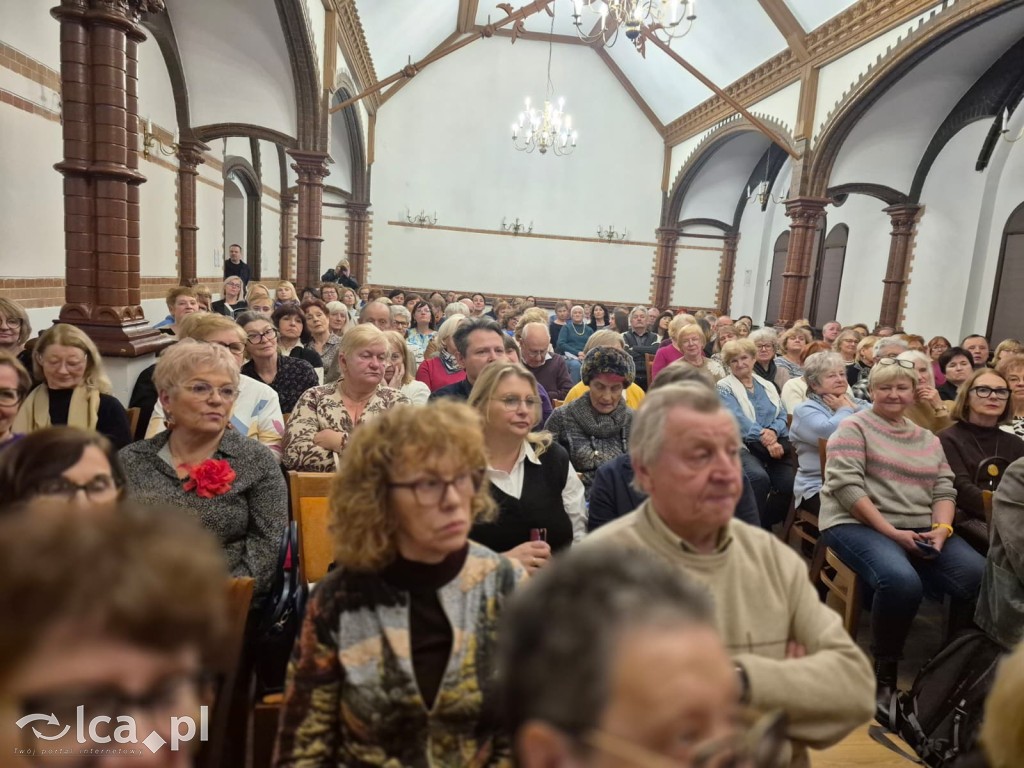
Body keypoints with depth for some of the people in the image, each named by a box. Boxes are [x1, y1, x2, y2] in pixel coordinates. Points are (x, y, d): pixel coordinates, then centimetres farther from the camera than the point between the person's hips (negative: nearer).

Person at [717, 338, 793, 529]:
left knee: (790, 483, -20)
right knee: (759, 477, -33)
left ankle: (766, 526, 2)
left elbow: (782, 415, 12)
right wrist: (764, 439, -23)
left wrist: (773, 432, -12)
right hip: (741, 445, -5)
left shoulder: (767, 386, 21)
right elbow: (738, 419, -10)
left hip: (774, 443, 5)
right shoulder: (724, 388, 5)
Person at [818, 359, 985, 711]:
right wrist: (891, 532, -16)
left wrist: (941, 528, -8)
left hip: (921, 529, 6)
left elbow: (944, 490, 14)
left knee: (982, 579, -21)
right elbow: (846, 486, -10)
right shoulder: (854, 427, 1)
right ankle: (885, 672, -12)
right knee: (902, 581, -35)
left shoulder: (928, 439, 21)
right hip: (858, 524, -5)